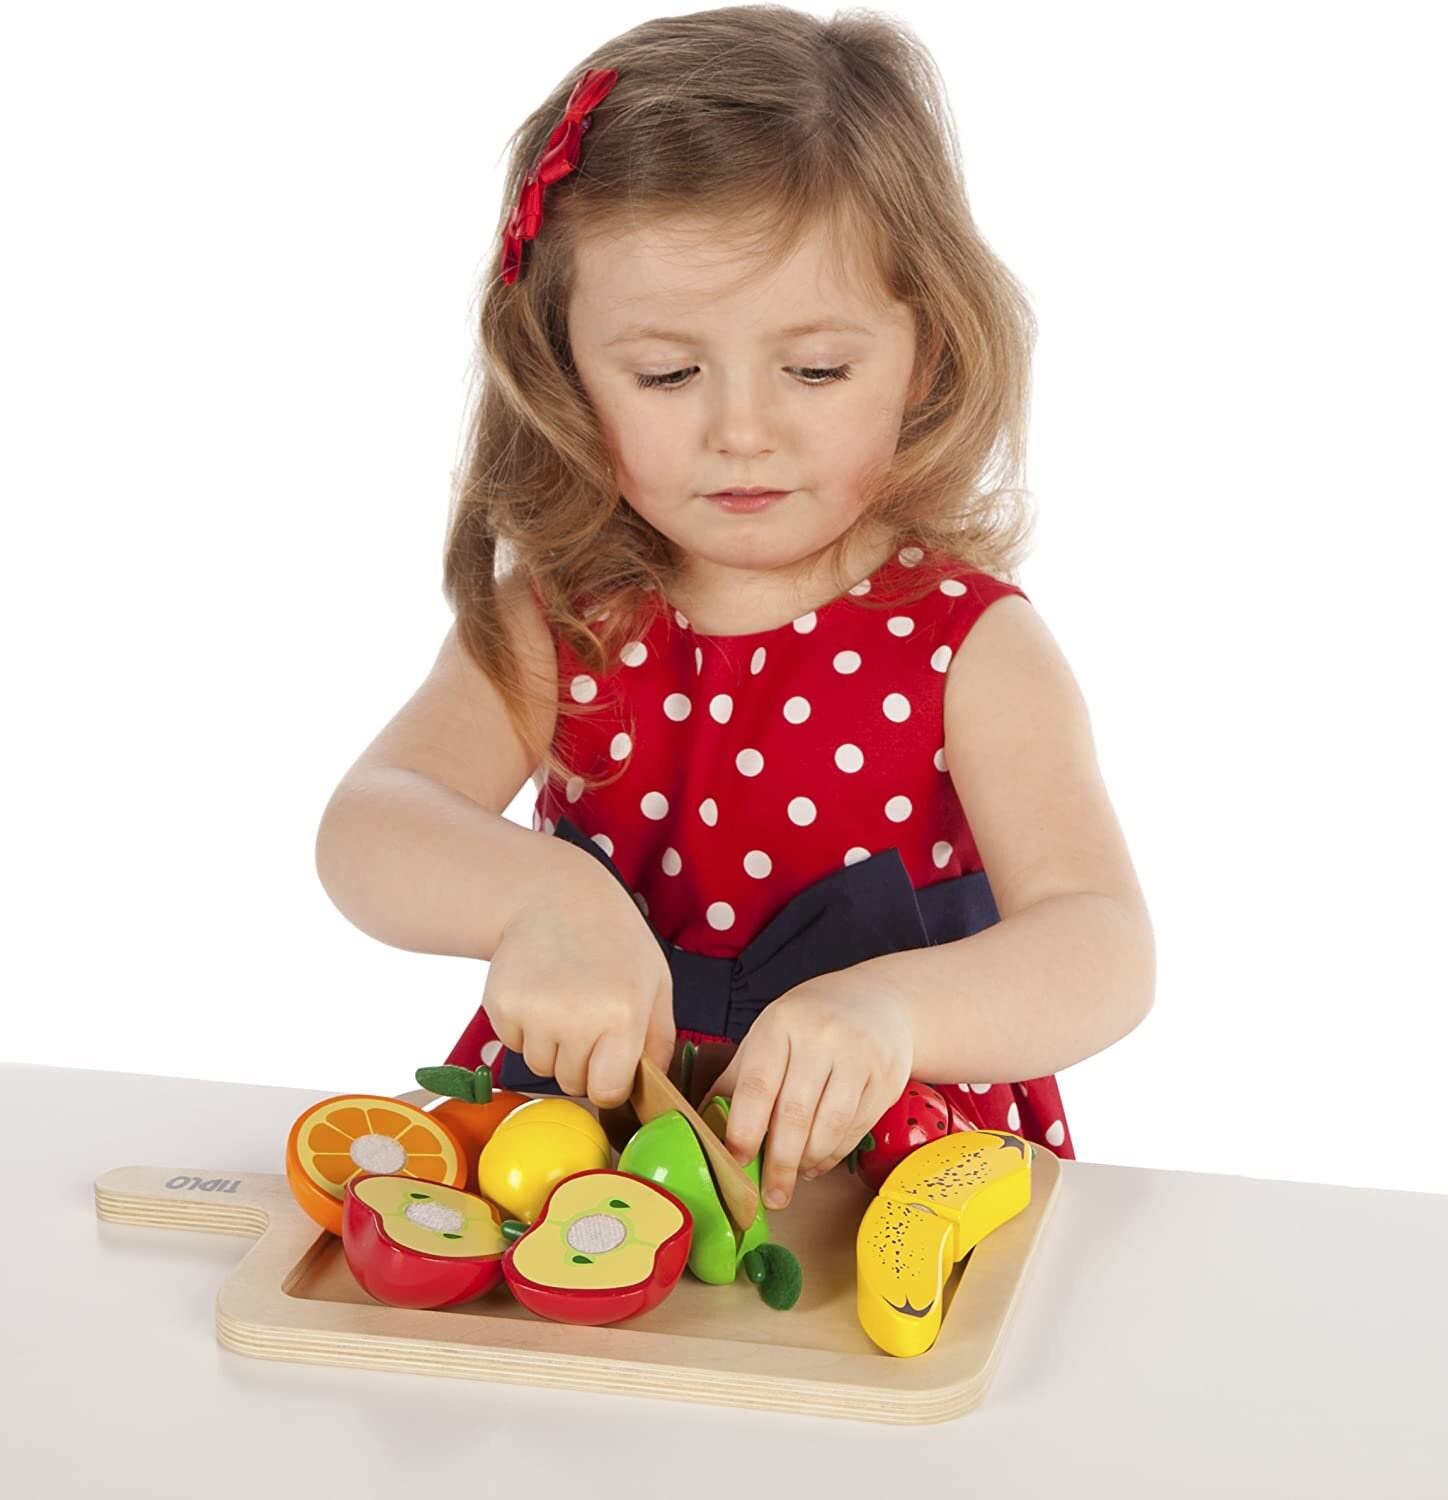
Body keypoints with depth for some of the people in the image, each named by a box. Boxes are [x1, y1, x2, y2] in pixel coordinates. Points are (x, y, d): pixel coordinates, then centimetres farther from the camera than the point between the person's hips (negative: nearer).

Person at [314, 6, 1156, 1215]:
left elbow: (1105, 949, -19)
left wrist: (891, 1005, -41)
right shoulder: (552, 621, 1)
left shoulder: (970, 644, -7)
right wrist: (537, 897, -36)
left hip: (898, 1163, 0)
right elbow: (366, 831, -12)